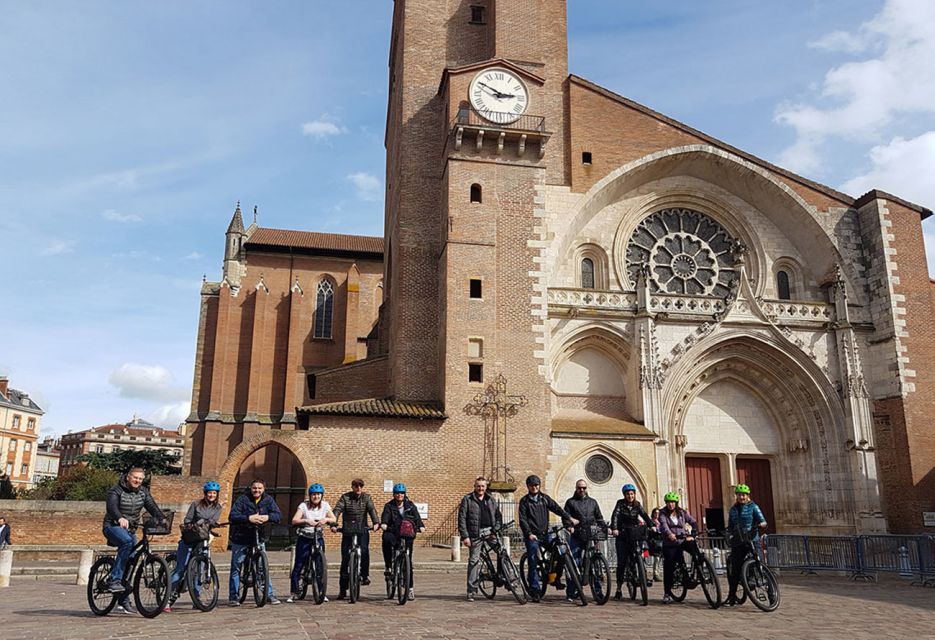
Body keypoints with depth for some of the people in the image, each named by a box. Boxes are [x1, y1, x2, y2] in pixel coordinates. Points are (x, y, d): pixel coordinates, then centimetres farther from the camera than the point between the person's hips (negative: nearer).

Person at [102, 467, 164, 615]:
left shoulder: (143, 492, 6)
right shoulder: (116, 490, -10)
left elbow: (152, 507, -6)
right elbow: (111, 506, -28)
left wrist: (162, 520, -26)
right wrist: (120, 518, -50)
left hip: (130, 530, 6)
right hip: (113, 526, -6)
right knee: (127, 542, -37)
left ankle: (123, 602, 12)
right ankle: (114, 580, -33)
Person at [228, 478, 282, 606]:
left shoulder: (268, 500, -2)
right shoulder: (242, 499, -10)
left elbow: (278, 515, -10)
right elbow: (233, 516, -20)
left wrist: (267, 517, -30)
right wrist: (249, 518, -35)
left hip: (259, 538, 2)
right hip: (240, 539, -2)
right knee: (236, 568, 5)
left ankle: (269, 594, 10)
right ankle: (234, 597, 15)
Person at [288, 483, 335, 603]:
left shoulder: (325, 505, 1)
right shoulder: (304, 505, -8)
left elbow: (334, 519, -5)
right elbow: (294, 520, -20)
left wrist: (326, 519, -26)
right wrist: (306, 521, -37)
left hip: (318, 538, 2)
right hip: (304, 539, -2)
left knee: (320, 565, -3)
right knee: (298, 565, -2)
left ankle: (321, 592, 9)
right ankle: (294, 593, 9)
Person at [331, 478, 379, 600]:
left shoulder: (366, 497, 6)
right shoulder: (345, 497, 2)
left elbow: (372, 510, -8)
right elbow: (337, 510, -11)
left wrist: (376, 522, -26)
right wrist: (333, 524, -28)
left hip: (363, 531, 0)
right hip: (347, 532, 0)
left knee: (364, 551, -27)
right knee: (345, 560, 3)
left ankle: (365, 576, -9)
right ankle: (343, 589, 12)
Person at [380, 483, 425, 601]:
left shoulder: (410, 505, 10)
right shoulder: (389, 506, 6)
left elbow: (416, 516, -2)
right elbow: (385, 515, -11)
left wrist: (420, 526, -21)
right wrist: (383, 524, -33)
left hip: (407, 535, 1)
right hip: (393, 533, -1)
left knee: (408, 561, -1)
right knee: (386, 538, -37)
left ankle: (410, 588, 10)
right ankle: (388, 567, -22)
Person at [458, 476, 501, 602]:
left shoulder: (491, 500, 15)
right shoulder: (467, 500, 2)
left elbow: (498, 516, 16)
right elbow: (461, 518, -2)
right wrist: (465, 536, -10)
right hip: (475, 536, -3)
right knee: (474, 561, -6)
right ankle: (471, 590, 1)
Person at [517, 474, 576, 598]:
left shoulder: (544, 498, 12)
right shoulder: (524, 501, 3)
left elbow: (556, 508, 5)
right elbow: (522, 520, -4)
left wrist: (568, 518, -7)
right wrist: (529, 534, -16)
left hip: (545, 534, 3)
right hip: (532, 536, -3)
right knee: (533, 563, -5)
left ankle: (557, 579, 7)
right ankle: (535, 588, 4)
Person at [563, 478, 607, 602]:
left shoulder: (592, 502, 19)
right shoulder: (570, 502, 10)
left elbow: (599, 518, 19)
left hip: (591, 536, 2)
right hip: (576, 537, -2)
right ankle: (570, 593, 2)